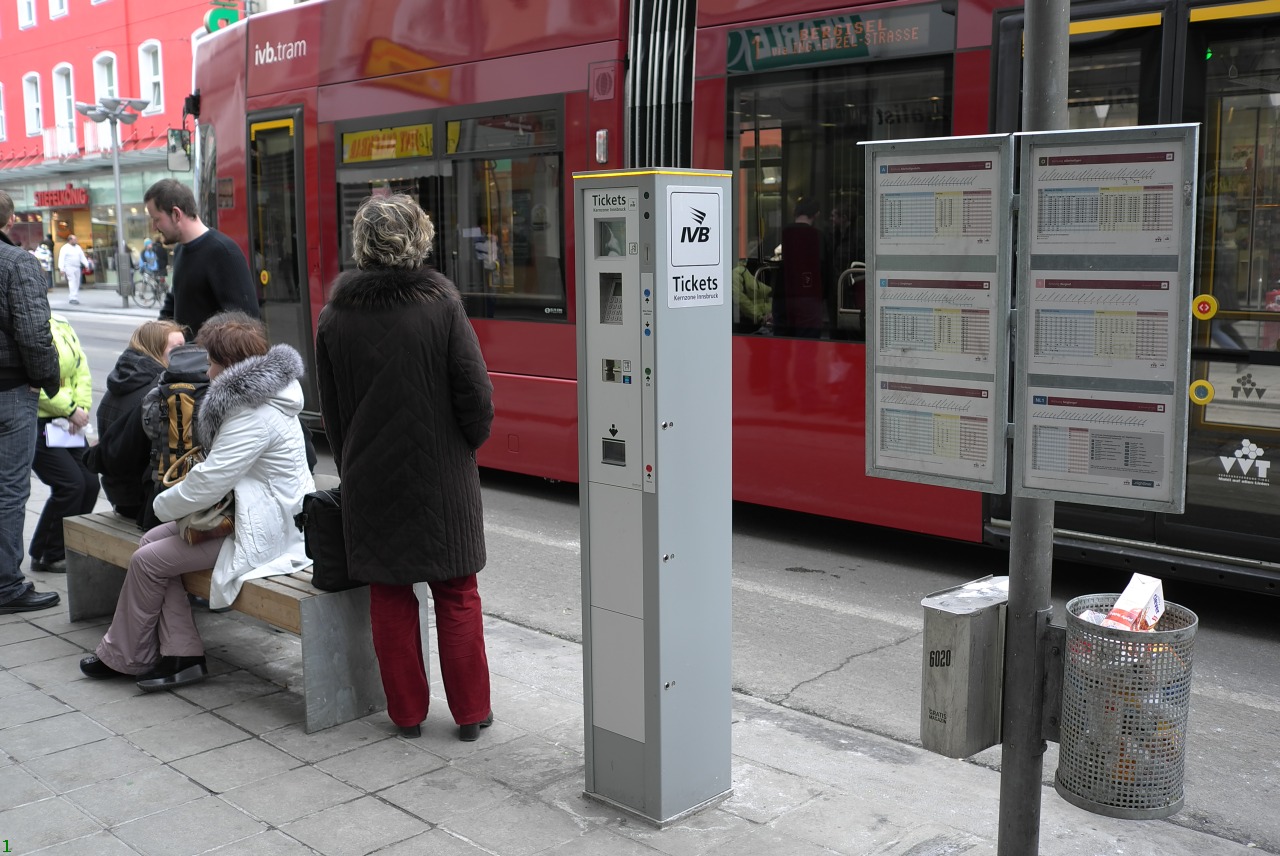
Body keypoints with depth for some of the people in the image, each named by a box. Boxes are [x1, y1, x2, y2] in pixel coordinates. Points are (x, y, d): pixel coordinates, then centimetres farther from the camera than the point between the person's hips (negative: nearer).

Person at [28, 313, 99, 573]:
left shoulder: (61, 324, 9)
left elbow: (81, 366, 8)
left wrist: (82, 407, -5)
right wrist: (71, 410, -15)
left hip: (65, 422, 8)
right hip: (36, 423, -8)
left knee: (89, 483, 5)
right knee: (70, 484, -13)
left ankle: (67, 548, 21)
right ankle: (49, 555, 4)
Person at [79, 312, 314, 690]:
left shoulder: (254, 414, -23)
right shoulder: (258, 395, 10)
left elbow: (208, 484, -22)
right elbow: (223, 471, 20)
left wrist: (164, 503, -5)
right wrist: (185, 486, 8)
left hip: (261, 534, -11)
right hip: (249, 513, 11)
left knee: (148, 560, -6)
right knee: (153, 541, 7)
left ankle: (124, 657, 17)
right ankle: (182, 655, 7)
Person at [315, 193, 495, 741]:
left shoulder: (335, 317, -2)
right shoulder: (441, 304, -11)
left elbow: (331, 410, 5)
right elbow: (476, 394, -11)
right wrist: (467, 444, 7)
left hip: (370, 482, 2)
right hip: (440, 476, -2)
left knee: (390, 596, 13)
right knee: (456, 595, 10)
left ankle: (406, 713, 21)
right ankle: (470, 712, 18)